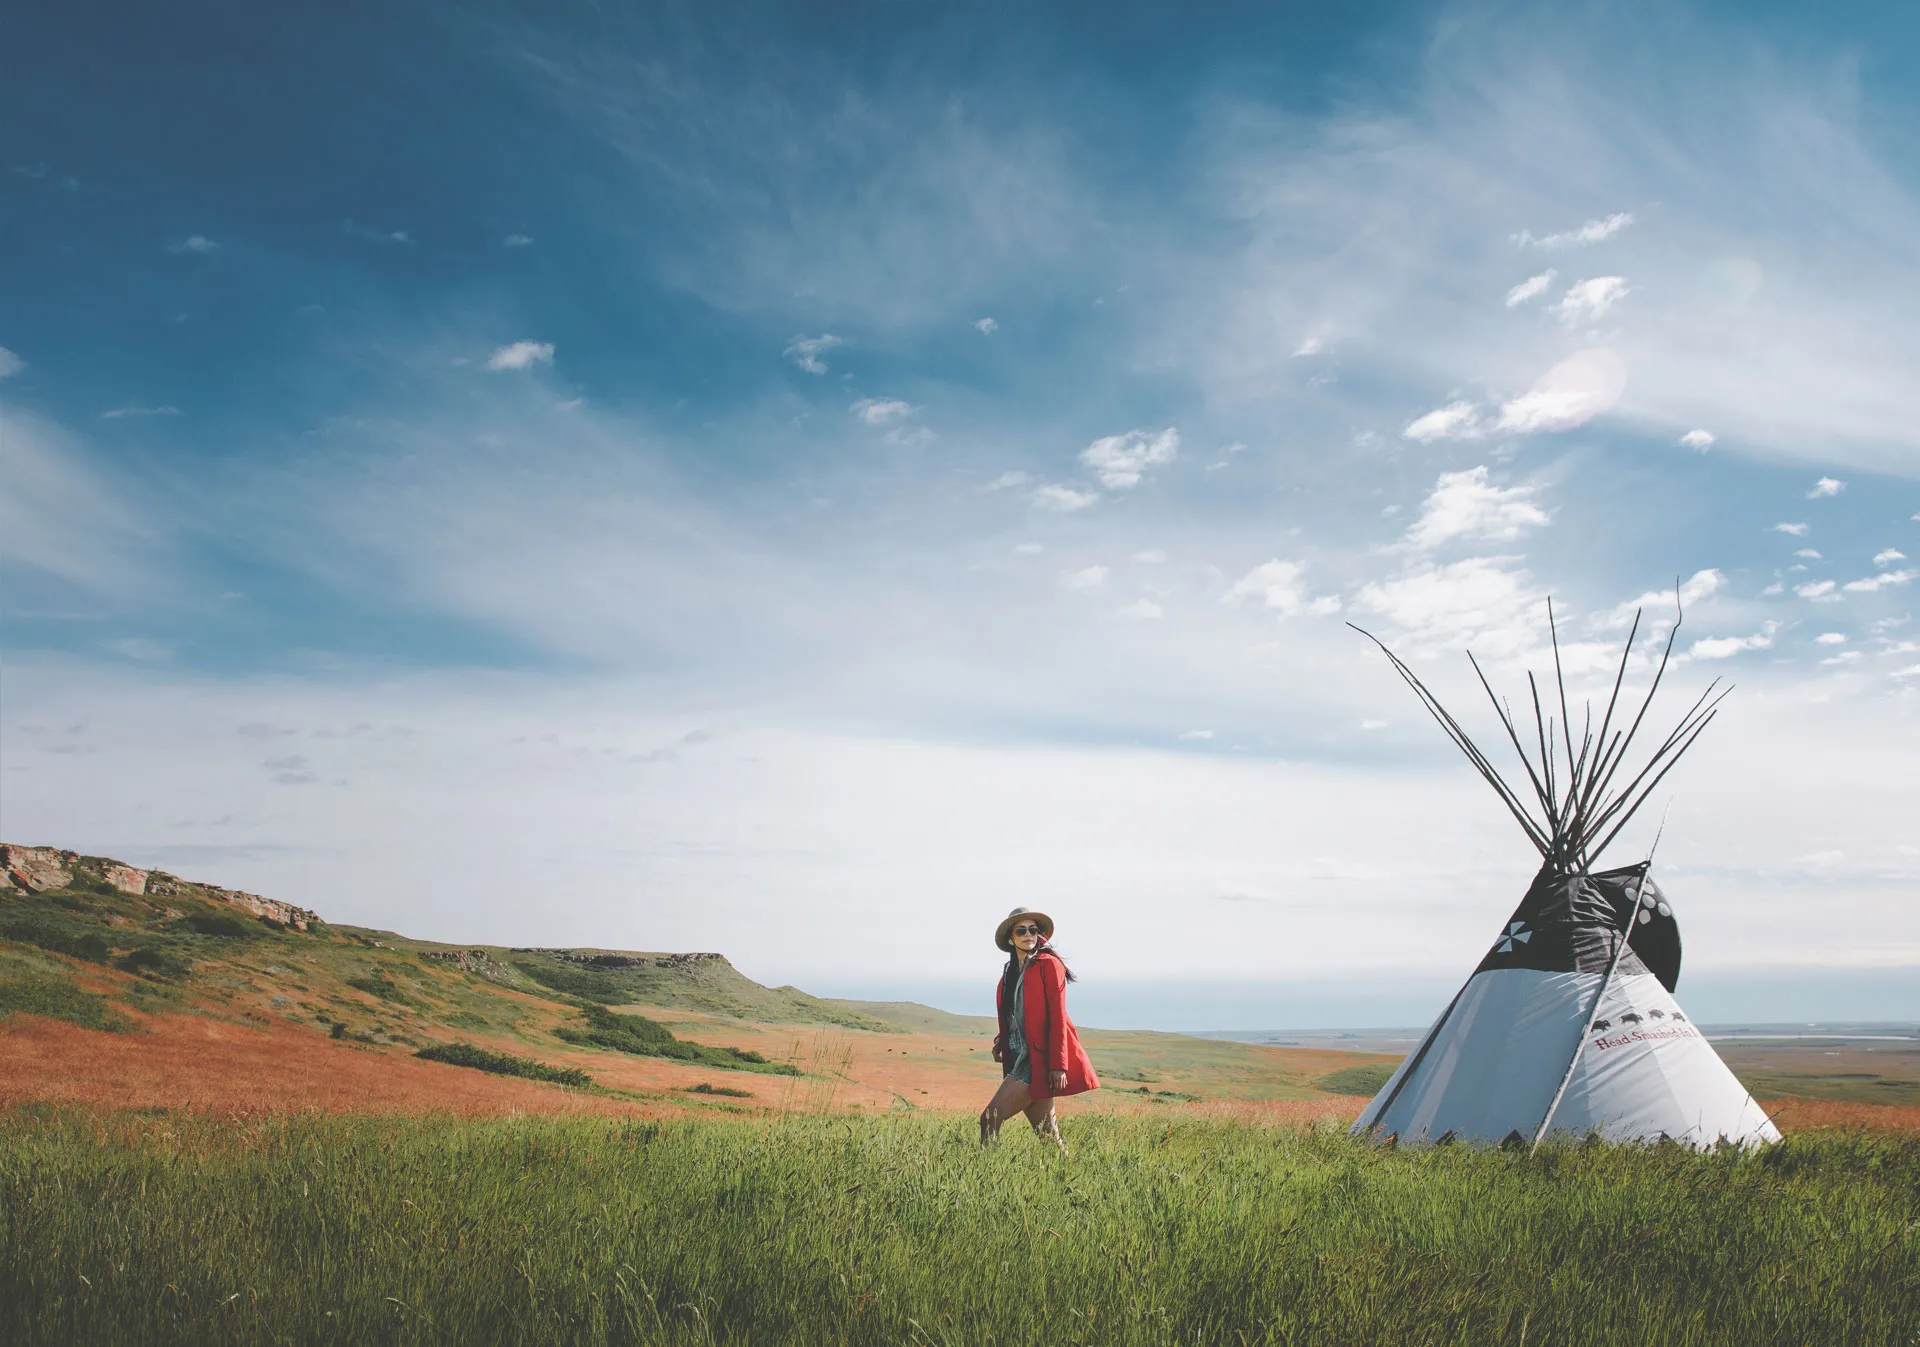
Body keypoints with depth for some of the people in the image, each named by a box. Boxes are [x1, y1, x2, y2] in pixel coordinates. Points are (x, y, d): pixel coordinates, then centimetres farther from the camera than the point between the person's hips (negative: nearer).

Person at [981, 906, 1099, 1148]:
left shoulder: (1049, 964, -6)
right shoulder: (1011, 971, 16)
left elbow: (1057, 1017, -11)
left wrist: (1058, 1065, -17)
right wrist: (1001, 1040, 3)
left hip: (1039, 1058, -7)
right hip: (1020, 1057, 7)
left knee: (990, 1117, -14)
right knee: (1045, 1132, 8)